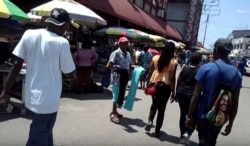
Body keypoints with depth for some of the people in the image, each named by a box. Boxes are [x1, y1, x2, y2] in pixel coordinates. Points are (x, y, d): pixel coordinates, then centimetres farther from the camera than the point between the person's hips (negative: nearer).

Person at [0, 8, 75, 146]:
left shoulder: (28, 34, -2)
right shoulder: (62, 43, -15)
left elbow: (17, 64, -1)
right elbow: (69, 73, -8)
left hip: (31, 96, 6)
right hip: (48, 100, -6)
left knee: (44, 134, 27)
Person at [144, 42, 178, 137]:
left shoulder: (155, 58, 0)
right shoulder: (174, 62, -7)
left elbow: (150, 72, 1)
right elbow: (172, 77, -9)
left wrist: (147, 84, 11)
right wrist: (173, 92, -3)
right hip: (166, 86, -2)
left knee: (154, 104, 24)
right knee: (161, 108, 9)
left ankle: (150, 121, 3)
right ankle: (157, 130, 17)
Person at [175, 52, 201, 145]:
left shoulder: (185, 68, 2)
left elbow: (179, 82, 5)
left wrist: (177, 93, 15)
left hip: (182, 94, 4)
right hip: (192, 96, -4)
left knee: (183, 115, 15)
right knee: (193, 117, 9)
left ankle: (182, 136, 25)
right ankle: (186, 134, -10)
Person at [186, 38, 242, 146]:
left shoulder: (206, 68, -14)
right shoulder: (237, 74, -2)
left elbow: (196, 95, -15)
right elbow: (235, 102, 1)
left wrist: (189, 116, -6)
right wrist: (230, 123, 11)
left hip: (204, 116, -3)